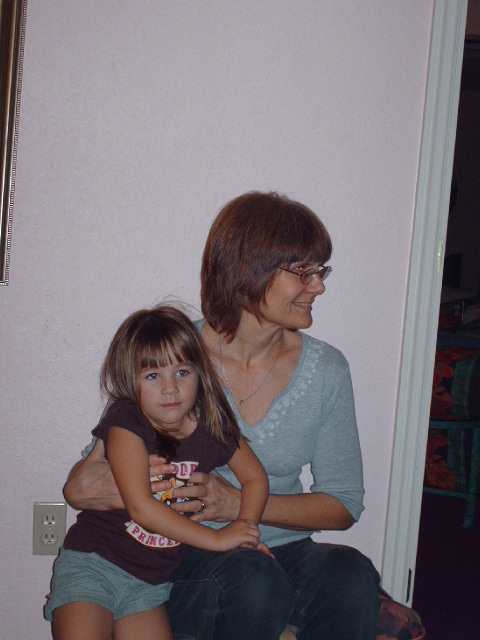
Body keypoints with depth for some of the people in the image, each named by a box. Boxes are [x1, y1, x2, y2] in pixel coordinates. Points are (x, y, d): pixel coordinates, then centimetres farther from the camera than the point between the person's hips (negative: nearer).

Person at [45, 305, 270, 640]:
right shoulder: (126, 422, -14)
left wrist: (245, 527, -6)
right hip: (93, 563, -3)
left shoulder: (213, 426, -1)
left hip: (152, 582, 3)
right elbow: (141, 507, -20)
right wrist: (217, 538, -16)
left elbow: (255, 477, 13)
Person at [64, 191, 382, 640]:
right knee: (252, 581, -34)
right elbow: (84, 484, 3)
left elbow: (344, 504, 3)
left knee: (350, 573, -30)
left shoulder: (326, 370, 1)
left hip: (284, 553, 2)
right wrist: (84, 487, -23)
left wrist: (239, 503, -12)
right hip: (184, 559, -2)